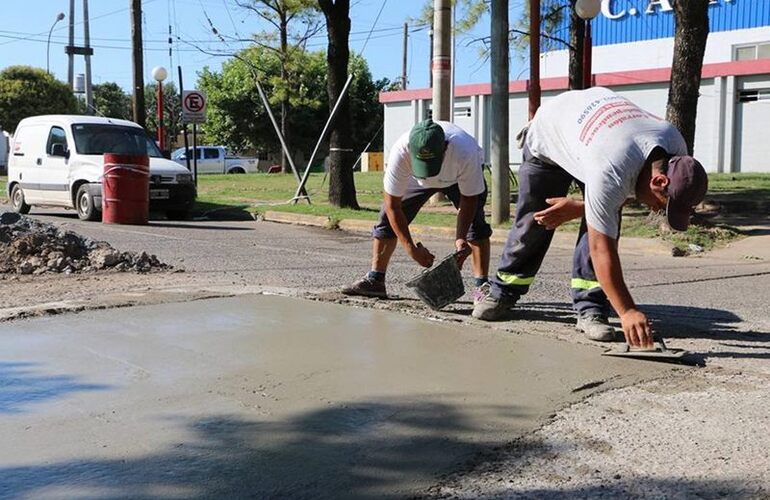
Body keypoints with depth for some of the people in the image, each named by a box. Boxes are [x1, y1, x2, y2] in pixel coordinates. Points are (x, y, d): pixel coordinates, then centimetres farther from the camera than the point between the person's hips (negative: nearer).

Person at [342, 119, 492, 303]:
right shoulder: (400, 152, -41)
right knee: (387, 218, -8)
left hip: (461, 178, -1)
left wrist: (461, 238, -40)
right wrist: (411, 248, -36)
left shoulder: (466, 152, -44)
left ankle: (482, 286, -12)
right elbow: (392, 205, -32)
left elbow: (469, 198, -28)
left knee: (475, 221, -21)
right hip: (415, 178, 2)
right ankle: (375, 280, 4)